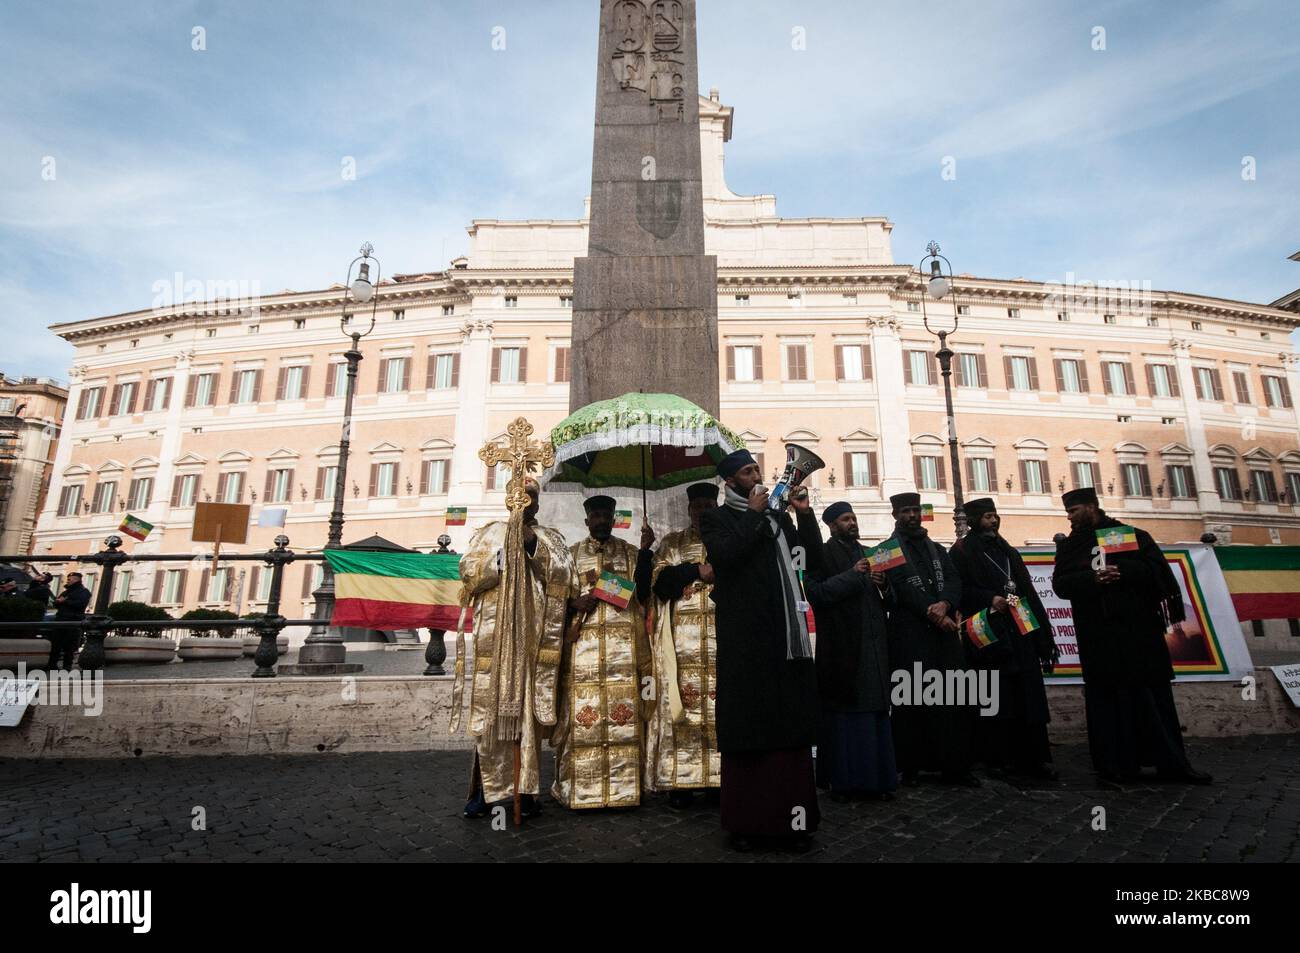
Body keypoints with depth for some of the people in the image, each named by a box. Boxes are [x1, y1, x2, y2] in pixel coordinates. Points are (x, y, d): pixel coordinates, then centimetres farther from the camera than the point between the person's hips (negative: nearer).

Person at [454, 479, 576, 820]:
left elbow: (562, 577, 1)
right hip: (494, 633, 0)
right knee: (490, 707, -3)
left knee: (528, 709, -1)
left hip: (534, 636, 0)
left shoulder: (550, 538, 16)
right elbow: (468, 570, 4)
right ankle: (485, 788, 9)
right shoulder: (491, 532, 16)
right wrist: (502, 557, -8)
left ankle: (526, 789, 9)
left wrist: (533, 546, -9)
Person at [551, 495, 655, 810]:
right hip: (583, 643, 0)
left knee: (624, 714, -3)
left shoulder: (631, 552, 12)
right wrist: (575, 603, -10)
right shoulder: (571, 554, 13)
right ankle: (578, 788, 7)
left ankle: (624, 785, 6)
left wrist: (645, 550, -9)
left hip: (624, 645, 0)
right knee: (583, 715, -4)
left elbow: (643, 593, 0)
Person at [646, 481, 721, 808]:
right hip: (683, 639, -1)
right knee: (682, 707, -4)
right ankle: (680, 782, 2)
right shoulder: (671, 543, 14)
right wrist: (697, 571, -8)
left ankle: (720, 779, 8)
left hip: (723, 637, 1)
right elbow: (659, 581, -1)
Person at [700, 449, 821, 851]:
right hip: (746, 640, -5)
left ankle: (792, 818, 18)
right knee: (748, 728, 1)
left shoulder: (777, 517, 18)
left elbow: (813, 560, 13)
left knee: (792, 726, 7)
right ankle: (744, 821, 14)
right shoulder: (716, 519, 4)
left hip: (788, 638, 5)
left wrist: (805, 514, 4)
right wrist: (753, 514, -8)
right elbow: (724, 556, -16)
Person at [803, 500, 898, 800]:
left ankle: (877, 777, 14)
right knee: (844, 713, -4)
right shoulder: (823, 554, -2)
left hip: (873, 645, 6)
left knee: (876, 712, 6)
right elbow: (816, 592, -16)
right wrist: (852, 575, -16)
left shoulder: (866, 554, 19)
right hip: (842, 646, -6)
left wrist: (882, 584, 1)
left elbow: (882, 600, 22)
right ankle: (843, 778, 7)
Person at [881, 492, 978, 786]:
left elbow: (954, 579, 6)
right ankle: (911, 766, 6)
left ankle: (955, 765, 10)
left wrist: (945, 604, -15)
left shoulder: (936, 549, 20)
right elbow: (904, 587, -8)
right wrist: (934, 614, -16)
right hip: (910, 633, -5)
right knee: (914, 699, -2)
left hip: (946, 630, 5)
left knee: (955, 699, 2)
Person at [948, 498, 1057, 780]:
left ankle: (1032, 758, 8)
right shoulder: (961, 551, 1)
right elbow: (958, 589, -9)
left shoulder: (1008, 551, 20)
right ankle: (998, 757, 6)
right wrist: (990, 599, -20)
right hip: (989, 634, -6)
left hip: (1021, 631, 6)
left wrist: (1041, 630, 10)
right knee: (996, 698, -2)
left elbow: (1027, 589, 17)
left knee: (1028, 697, 3)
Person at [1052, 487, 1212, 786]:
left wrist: (1121, 571, -18)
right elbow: (1060, 584, 1)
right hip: (1097, 636, 1)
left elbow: (1157, 568, -4)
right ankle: (1116, 766, 7)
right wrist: (1092, 578, -16)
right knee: (1107, 699, 1)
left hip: (1140, 629, -1)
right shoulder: (1068, 546, 11)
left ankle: (1172, 763, 17)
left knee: (1155, 695, 6)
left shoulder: (1132, 535, 7)